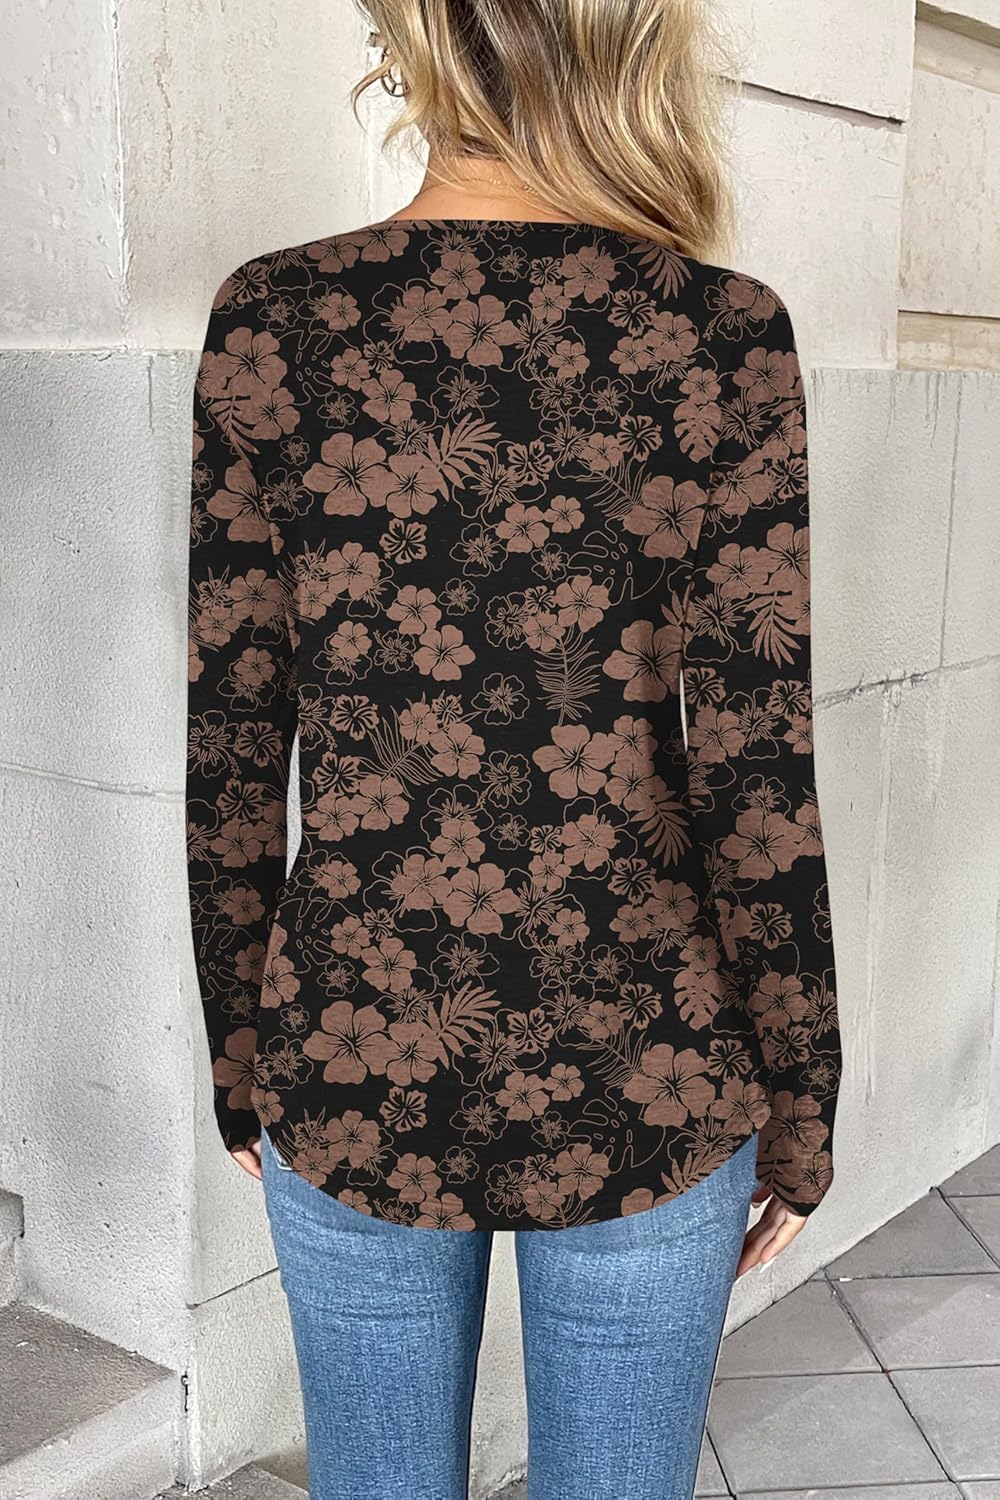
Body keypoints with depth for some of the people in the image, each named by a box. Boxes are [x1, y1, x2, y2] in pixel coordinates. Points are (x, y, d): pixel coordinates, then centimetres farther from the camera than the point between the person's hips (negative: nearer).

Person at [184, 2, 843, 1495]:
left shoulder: (273, 320, -5)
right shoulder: (725, 336, -10)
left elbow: (232, 751, -2)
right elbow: (758, 774, -10)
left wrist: (243, 1058, 10)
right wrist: (800, 1107, 4)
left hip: (354, 1056, 2)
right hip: (640, 1083, -1)